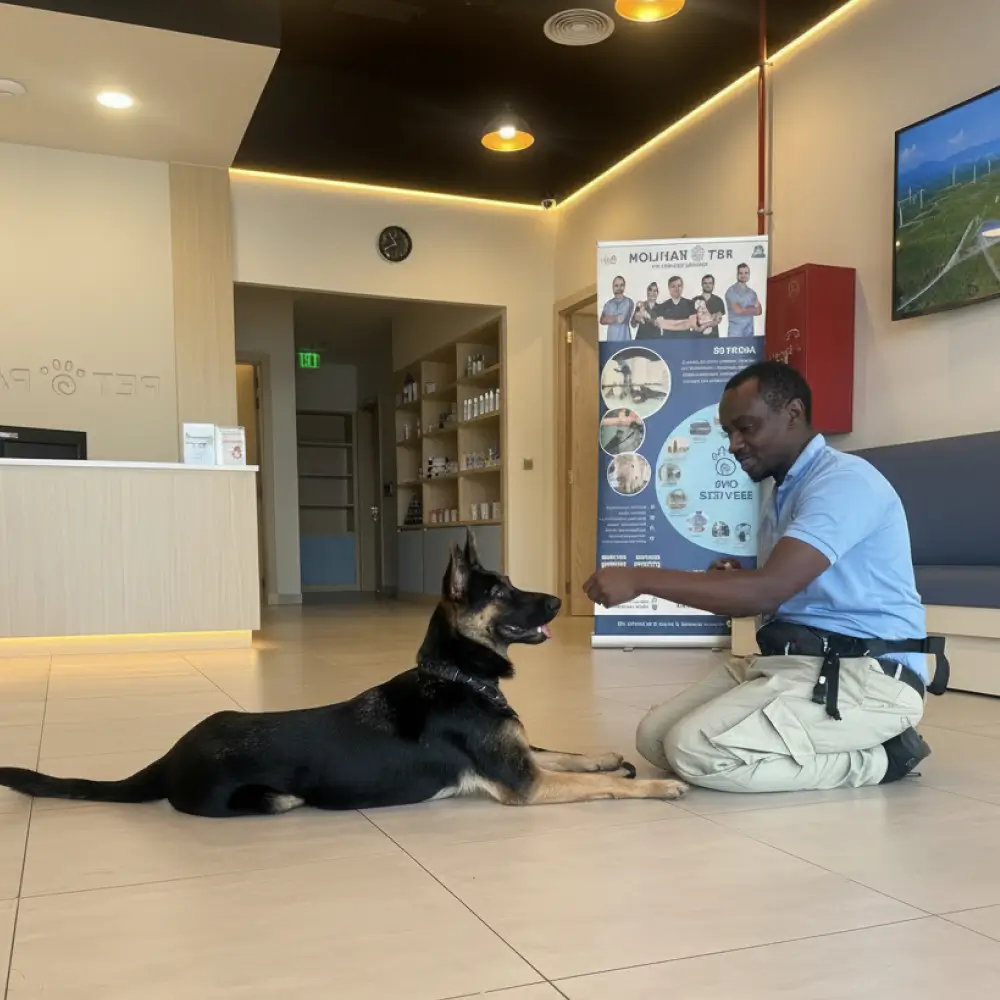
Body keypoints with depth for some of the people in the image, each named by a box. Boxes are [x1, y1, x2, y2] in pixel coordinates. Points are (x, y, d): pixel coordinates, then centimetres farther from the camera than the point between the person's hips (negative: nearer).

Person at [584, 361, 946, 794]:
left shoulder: (844, 480, -16)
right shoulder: (783, 491, 17)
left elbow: (768, 591, -28)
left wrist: (639, 579, -26)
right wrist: (733, 579, 1)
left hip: (864, 674, -10)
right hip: (787, 660, 10)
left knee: (698, 751, -24)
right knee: (655, 738, -2)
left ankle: (875, 758, -5)